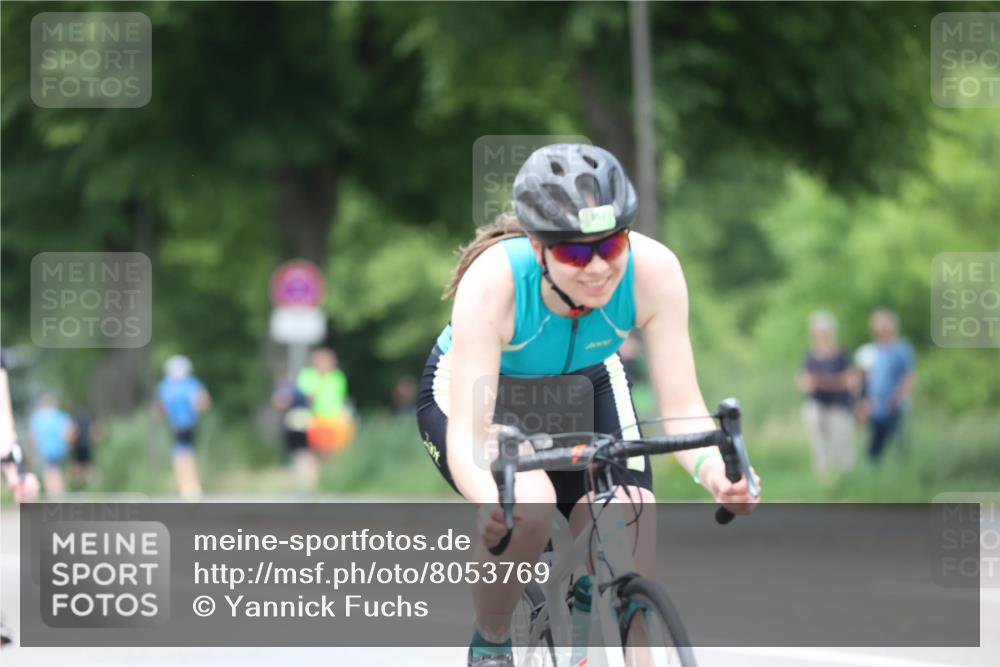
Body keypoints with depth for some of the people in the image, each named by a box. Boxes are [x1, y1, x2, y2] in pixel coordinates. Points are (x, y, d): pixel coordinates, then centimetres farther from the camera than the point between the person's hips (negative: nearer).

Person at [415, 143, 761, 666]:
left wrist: (712, 468, -51)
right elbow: (468, 432, -42)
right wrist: (492, 500, -64)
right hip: (470, 391, -2)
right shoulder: (493, 280, -38)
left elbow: (682, 408, -29)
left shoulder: (653, 270, -31)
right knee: (528, 504, -34)